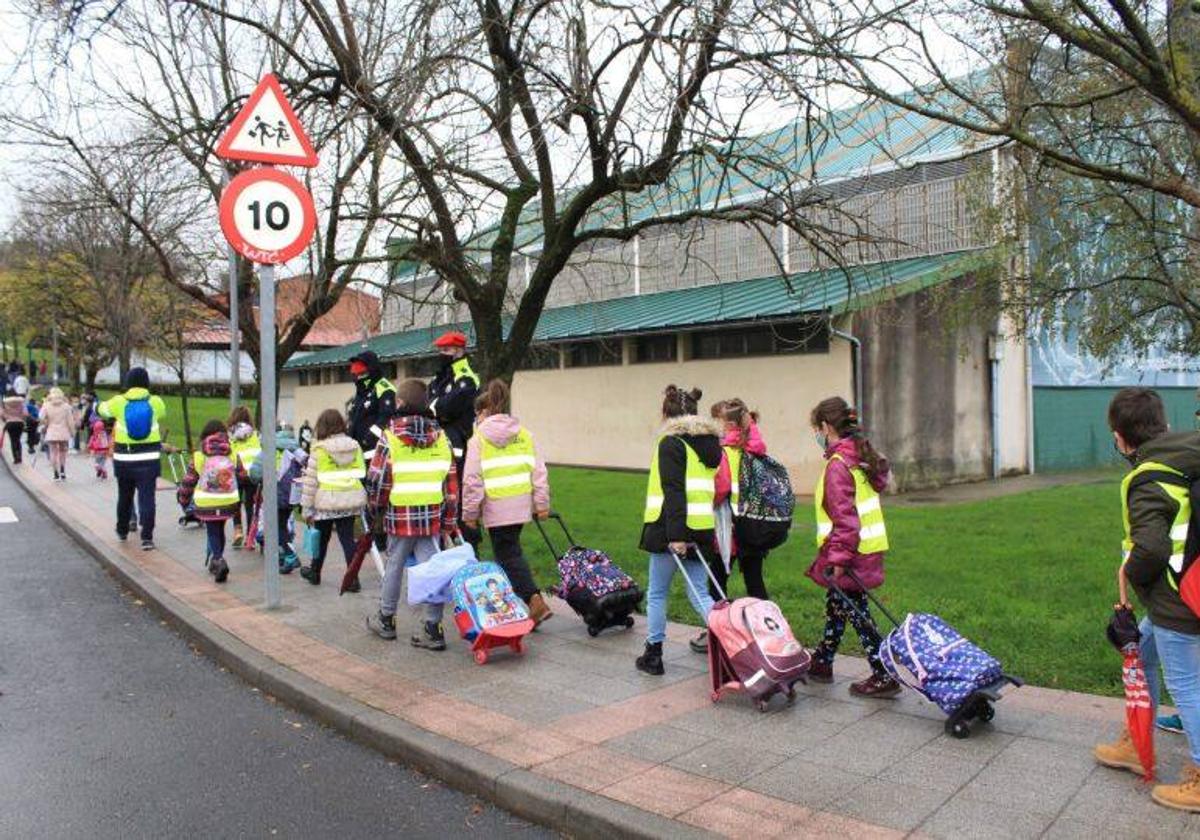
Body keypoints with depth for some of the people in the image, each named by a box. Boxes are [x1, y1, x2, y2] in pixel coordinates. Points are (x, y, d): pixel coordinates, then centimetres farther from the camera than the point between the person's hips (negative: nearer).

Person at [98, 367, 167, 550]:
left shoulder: (119, 402, -5)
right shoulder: (155, 402, -6)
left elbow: (102, 409, 14)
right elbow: (162, 414, 14)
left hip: (124, 459, 2)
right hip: (149, 459, -1)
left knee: (124, 497, 19)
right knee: (147, 498, -1)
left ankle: (122, 531, 36)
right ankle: (147, 538, -7)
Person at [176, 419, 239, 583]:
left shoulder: (198, 457, -5)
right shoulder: (232, 455, 2)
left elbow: (188, 481, 1)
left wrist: (182, 498, 16)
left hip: (206, 504, -2)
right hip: (229, 502, 3)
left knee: (212, 532, 4)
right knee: (220, 530, 19)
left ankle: (218, 560, -16)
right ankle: (215, 561, 28)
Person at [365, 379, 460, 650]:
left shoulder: (391, 437, -7)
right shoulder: (440, 436, 4)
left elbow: (377, 479, -6)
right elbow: (451, 482, 5)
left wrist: (377, 506, 13)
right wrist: (449, 522, 11)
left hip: (400, 515, -2)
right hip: (432, 516, 2)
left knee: (394, 566, 14)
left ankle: (386, 619, 30)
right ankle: (433, 627, 4)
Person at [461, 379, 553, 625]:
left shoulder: (478, 438, -5)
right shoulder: (524, 434, 8)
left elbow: (472, 480, -7)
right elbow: (538, 470, 5)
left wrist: (470, 513, 0)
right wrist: (542, 503, 10)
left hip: (496, 507, -5)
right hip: (521, 504, 5)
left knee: (508, 555, 1)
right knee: (510, 549, 19)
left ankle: (534, 600, -11)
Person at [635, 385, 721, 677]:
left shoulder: (671, 442, -9)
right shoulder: (710, 443, 15)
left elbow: (673, 491, -18)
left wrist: (675, 534, -21)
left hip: (672, 528, -7)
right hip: (702, 529, 7)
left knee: (657, 593, 9)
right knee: (699, 594, 12)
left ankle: (653, 655, 18)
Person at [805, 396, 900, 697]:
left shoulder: (838, 464, -19)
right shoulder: (861, 456, 10)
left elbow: (844, 518, -23)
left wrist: (838, 558, -21)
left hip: (849, 552, -10)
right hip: (867, 546, 10)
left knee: (856, 613, 0)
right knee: (836, 606, 20)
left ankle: (884, 678, 6)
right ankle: (821, 664, 33)